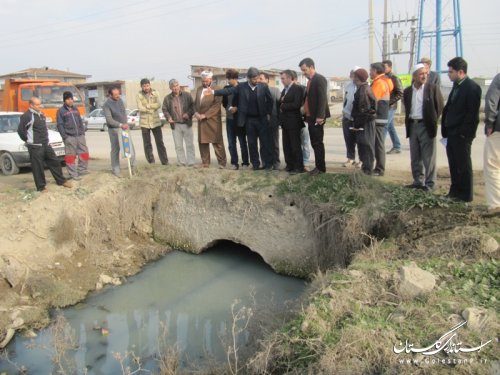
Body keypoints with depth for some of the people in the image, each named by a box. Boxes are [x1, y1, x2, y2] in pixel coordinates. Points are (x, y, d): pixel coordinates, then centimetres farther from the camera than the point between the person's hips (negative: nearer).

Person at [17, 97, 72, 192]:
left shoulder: (41, 115, 14)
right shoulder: (27, 116, -12)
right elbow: (20, 130, -14)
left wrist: (46, 140, 16)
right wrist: (28, 140, -6)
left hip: (46, 144, 8)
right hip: (35, 146, -8)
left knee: (55, 162, 12)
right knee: (37, 167, -1)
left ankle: (61, 181, 24)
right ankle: (41, 187, 8)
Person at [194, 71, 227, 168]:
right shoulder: (199, 89, 15)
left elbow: (217, 105, -15)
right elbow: (196, 103, 18)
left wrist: (205, 115, -17)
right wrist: (196, 112, -3)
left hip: (213, 119, -6)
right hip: (201, 120, 6)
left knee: (217, 142, -2)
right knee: (202, 142, 8)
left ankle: (222, 162, 5)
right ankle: (205, 162, 17)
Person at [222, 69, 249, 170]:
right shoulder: (226, 88, 6)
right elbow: (224, 102, 9)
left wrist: (237, 108, -13)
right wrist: (230, 108, -9)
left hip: (240, 119, -3)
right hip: (230, 119, 4)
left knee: (243, 142, 3)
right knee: (231, 143, 4)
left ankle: (245, 163, 9)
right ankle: (234, 163, 11)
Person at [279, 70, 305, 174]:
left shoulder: (297, 89, -9)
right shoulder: (284, 90, 18)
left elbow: (296, 105, -20)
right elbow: (281, 103, 14)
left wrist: (283, 106, -11)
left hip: (293, 122, -8)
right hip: (285, 122, 8)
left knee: (295, 145, -3)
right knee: (286, 146, 10)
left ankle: (299, 167, 3)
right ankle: (290, 165, 20)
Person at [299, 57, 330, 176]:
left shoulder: (319, 79, -10)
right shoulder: (310, 81, 18)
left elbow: (322, 98, -18)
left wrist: (320, 116, -23)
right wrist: (306, 114, 11)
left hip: (317, 117, -9)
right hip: (310, 117, 9)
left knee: (318, 143, -4)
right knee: (314, 143, 11)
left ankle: (321, 167, 4)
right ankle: (319, 166, 17)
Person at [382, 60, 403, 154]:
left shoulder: (395, 78, -7)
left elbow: (400, 94, -13)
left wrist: (389, 102, -19)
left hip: (390, 107, -7)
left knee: (384, 126, -11)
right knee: (390, 127, 12)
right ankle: (397, 147, 20)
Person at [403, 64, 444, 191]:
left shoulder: (433, 88, -4)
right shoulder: (407, 91, 8)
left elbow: (440, 106, -2)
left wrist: (433, 120, -3)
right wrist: (408, 121, 7)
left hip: (426, 126, -5)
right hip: (412, 126, 5)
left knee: (428, 157, -3)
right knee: (415, 157, 11)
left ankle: (430, 184, 3)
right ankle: (418, 181, 21)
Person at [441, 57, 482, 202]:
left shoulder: (472, 87, -12)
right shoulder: (456, 86, 14)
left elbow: (472, 113, -16)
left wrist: (463, 132, -18)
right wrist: (445, 129, 10)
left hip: (462, 135, -8)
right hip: (452, 133, 8)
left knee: (463, 165, 1)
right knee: (454, 164, 14)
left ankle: (466, 195, 11)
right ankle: (455, 191, 25)